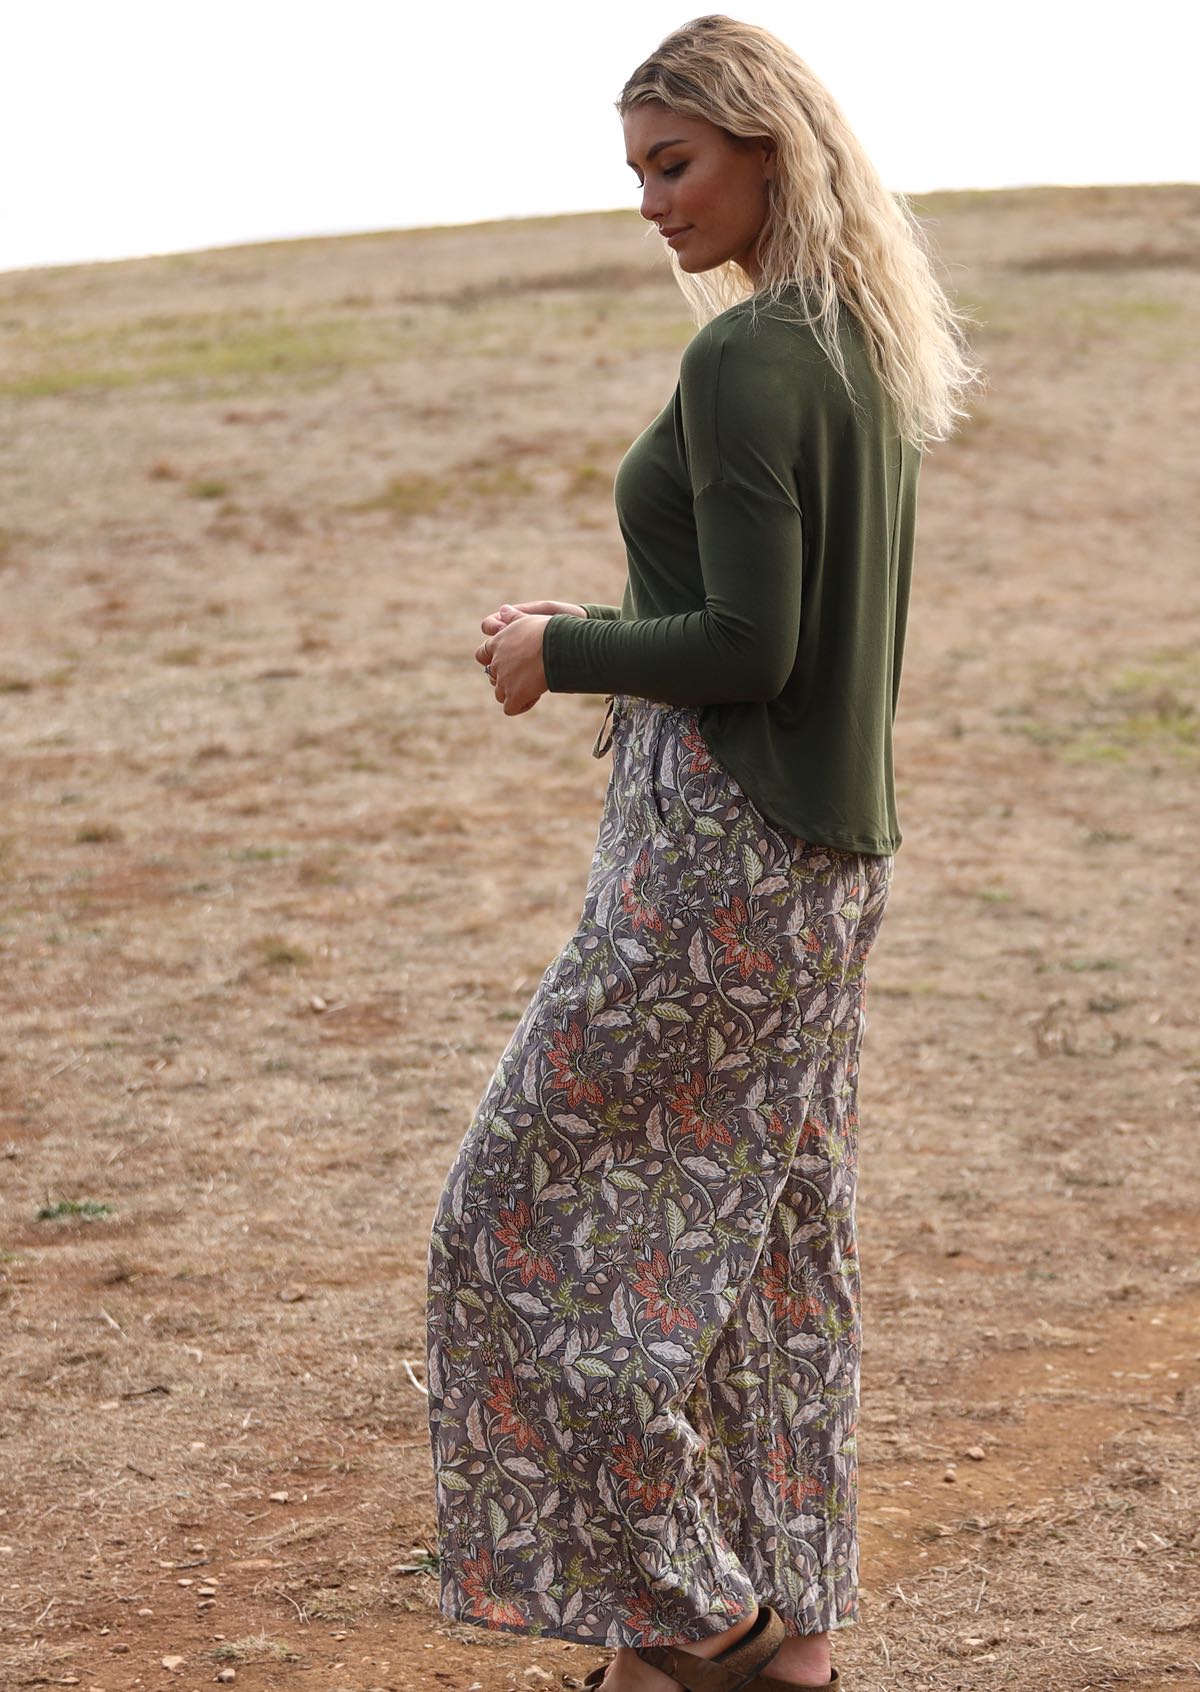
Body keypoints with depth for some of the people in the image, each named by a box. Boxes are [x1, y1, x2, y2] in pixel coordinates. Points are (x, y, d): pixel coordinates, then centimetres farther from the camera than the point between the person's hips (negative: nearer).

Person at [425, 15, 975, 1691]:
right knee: (775, 1228, 15)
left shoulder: (745, 359, -18)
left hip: (724, 853, -10)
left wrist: (566, 648, -8)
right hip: (831, 846, 10)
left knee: (529, 1204, 2)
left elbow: (749, 648, -23)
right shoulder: (870, 349, 11)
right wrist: (608, 637, 14)